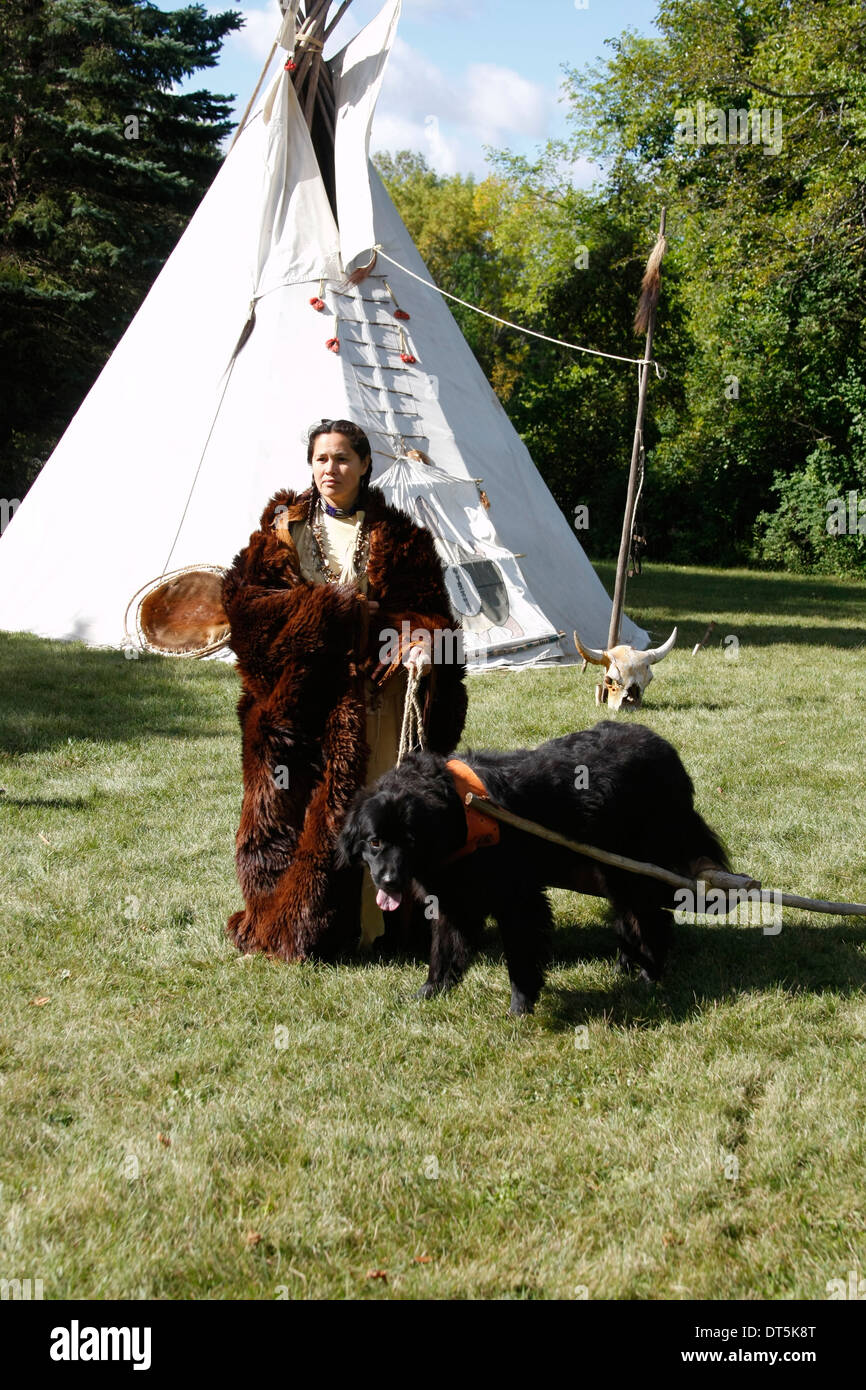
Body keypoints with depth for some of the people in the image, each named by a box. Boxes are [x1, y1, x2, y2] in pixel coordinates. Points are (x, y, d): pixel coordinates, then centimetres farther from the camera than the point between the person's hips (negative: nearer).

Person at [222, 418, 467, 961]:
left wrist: (420, 643, -22)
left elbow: (428, 608, 1)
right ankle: (281, 920, 13)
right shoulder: (284, 527, 7)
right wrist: (322, 612, -12)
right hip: (295, 691, 1)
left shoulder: (395, 536, 4)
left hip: (368, 689, -1)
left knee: (358, 807, -1)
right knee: (287, 804, 2)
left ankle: (358, 921, 9)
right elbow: (242, 594, -1)